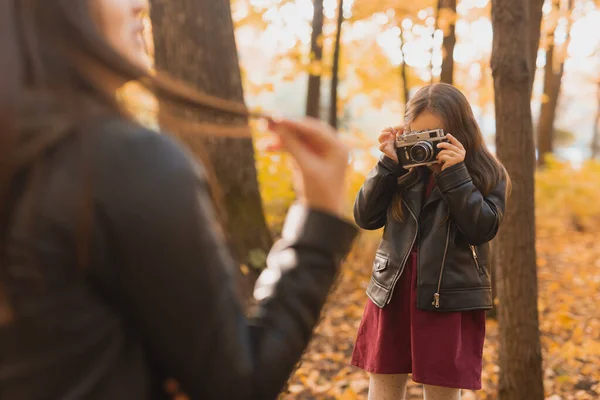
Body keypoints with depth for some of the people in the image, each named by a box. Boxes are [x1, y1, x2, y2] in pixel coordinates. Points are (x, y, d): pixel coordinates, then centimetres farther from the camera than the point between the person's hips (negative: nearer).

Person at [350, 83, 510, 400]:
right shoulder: (403, 168, 4)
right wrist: (389, 163, -12)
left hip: (450, 298, -3)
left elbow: (482, 229, -15)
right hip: (392, 291, 3)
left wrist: (454, 174, -20)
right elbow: (366, 217, -3)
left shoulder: (487, 174, -3)